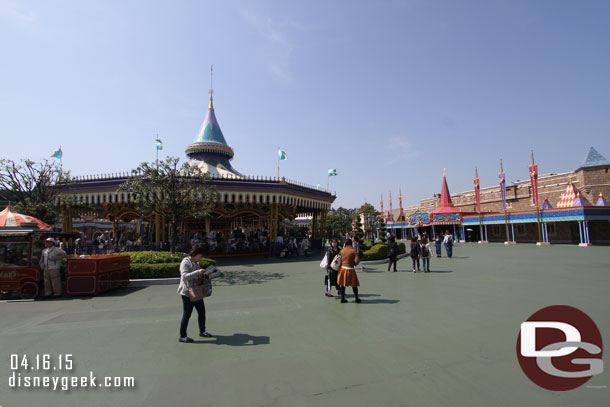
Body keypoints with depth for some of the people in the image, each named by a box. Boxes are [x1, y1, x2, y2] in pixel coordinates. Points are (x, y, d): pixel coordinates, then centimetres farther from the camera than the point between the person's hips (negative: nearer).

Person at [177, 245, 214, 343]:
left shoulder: (196, 263, 12)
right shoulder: (185, 262, -14)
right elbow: (184, 276, -27)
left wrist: (206, 274, 3)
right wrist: (198, 272, -33)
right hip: (187, 293, -8)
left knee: (202, 311, 14)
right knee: (187, 314, 1)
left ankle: (202, 331, 30)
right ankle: (182, 336, 15)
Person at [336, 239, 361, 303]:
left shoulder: (342, 250, 2)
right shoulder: (353, 250, -9)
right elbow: (357, 260, -16)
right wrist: (354, 264, 3)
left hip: (343, 268, 4)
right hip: (350, 269, -3)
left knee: (343, 284, 12)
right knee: (354, 284, 11)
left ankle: (342, 299, 16)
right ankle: (357, 298, 22)